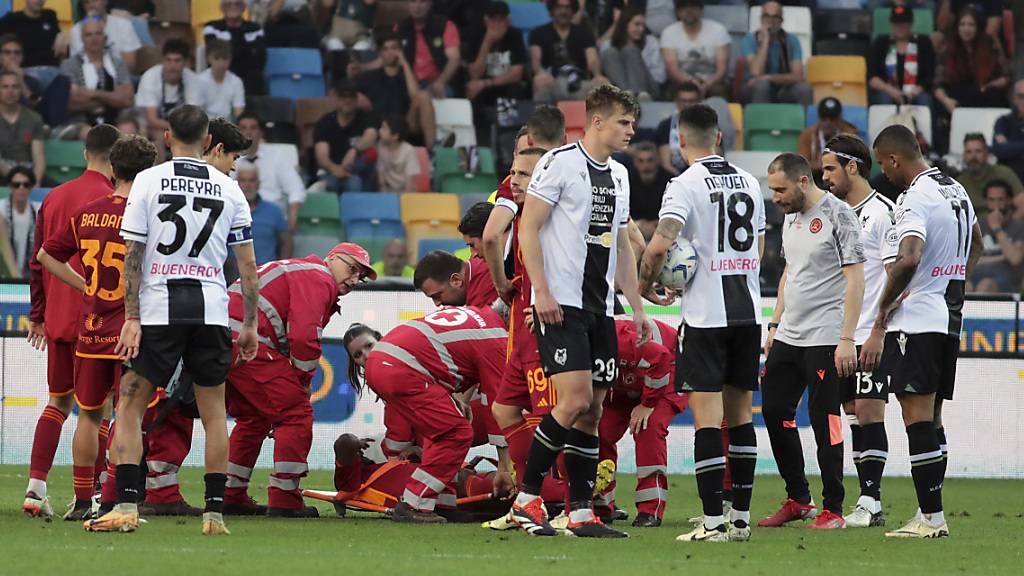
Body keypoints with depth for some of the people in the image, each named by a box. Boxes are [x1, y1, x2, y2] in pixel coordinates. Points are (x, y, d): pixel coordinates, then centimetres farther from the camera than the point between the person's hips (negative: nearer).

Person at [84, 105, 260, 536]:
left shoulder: (148, 181, 0)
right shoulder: (228, 189, 6)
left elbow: (132, 253, -5)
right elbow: (247, 264, 6)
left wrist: (131, 317, -4)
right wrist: (250, 324, 12)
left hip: (158, 309, -2)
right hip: (211, 309, 2)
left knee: (130, 405, 4)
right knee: (213, 410, 10)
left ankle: (126, 506, -7)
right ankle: (215, 512, 6)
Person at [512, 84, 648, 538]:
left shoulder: (619, 175, 17)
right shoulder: (561, 162, -7)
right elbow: (528, 227, -10)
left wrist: (637, 306, 18)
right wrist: (541, 291, -17)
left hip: (600, 308, 8)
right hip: (561, 304, -8)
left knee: (592, 409, 4)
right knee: (576, 399, -17)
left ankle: (581, 513, 6)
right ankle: (526, 499, -9)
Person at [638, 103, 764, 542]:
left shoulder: (686, 185, -9)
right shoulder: (749, 183, 12)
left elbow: (661, 243, -20)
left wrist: (645, 283, -3)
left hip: (706, 313, -6)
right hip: (748, 309, 6)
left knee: (706, 413, -5)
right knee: (739, 411, 12)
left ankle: (713, 522, -9)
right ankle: (741, 518, 13)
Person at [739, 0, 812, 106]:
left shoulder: (791, 40, -3)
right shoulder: (751, 39, -9)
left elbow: (798, 76, -13)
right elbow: (756, 73, -24)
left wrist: (769, 78, -24)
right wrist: (765, 41, -23)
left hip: (782, 93, 2)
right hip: (755, 91, -2)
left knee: (804, 88, -27)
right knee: (762, 84, -35)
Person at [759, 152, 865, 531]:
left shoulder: (838, 215, -12)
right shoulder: (791, 216, 14)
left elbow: (855, 279, -14)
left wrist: (847, 338, -19)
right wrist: (775, 325, 19)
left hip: (825, 339, -8)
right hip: (788, 336, 8)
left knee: (824, 420, -6)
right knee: (774, 411, 7)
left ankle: (833, 509, 2)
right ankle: (798, 500, 19)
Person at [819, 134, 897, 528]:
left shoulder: (882, 211, -8)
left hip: (873, 334, -8)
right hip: (842, 336, 8)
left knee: (869, 413, -10)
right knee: (855, 416, 7)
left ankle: (870, 504, -9)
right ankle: (868, 504, 8)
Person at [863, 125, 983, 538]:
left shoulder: (915, 200, -16)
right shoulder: (956, 191, 13)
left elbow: (909, 259, -29)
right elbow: (976, 246, 30)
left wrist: (880, 320, -23)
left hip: (916, 321, -9)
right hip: (950, 318, 9)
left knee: (918, 418, -7)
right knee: (932, 419, 13)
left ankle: (931, 516, -9)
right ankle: (931, 515, 14)